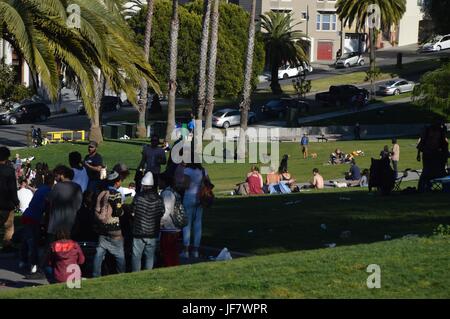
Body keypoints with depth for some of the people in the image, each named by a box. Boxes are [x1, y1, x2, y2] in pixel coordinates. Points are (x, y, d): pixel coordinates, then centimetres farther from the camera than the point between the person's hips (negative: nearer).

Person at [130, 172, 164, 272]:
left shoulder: (138, 197, -12)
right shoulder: (159, 199, -4)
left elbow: (133, 213, -5)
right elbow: (162, 214, 4)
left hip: (139, 232, -3)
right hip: (153, 233, 3)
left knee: (136, 256, 5)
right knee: (150, 256, 12)